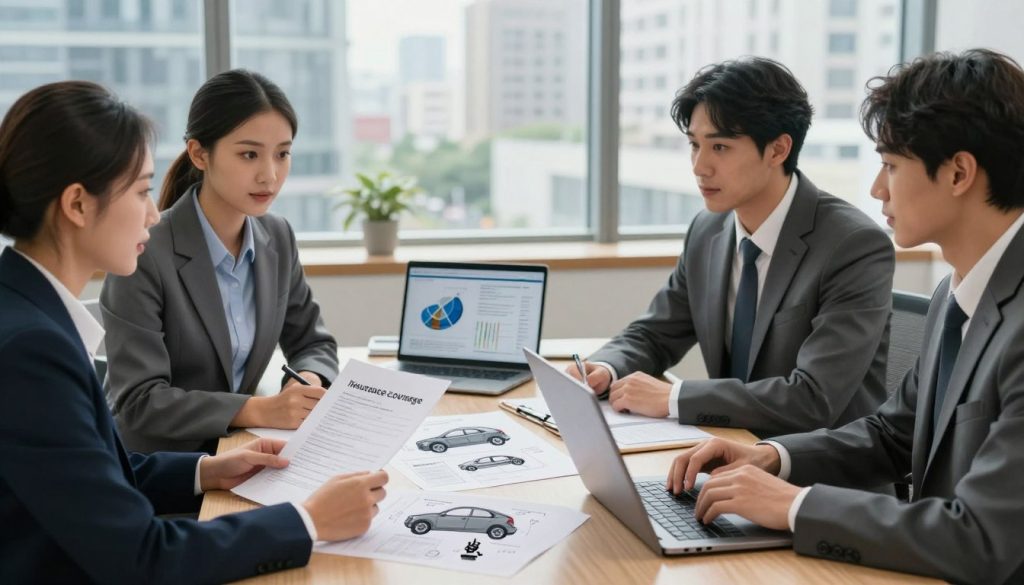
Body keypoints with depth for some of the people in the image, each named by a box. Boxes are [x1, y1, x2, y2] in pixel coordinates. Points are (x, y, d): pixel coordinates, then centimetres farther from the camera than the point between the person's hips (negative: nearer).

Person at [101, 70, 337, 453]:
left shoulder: (277, 238, 1)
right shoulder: (143, 252, -18)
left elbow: (313, 343, 10)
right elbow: (139, 400, -20)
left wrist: (310, 380, -11)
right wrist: (258, 411, -28)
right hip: (151, 467, -6)